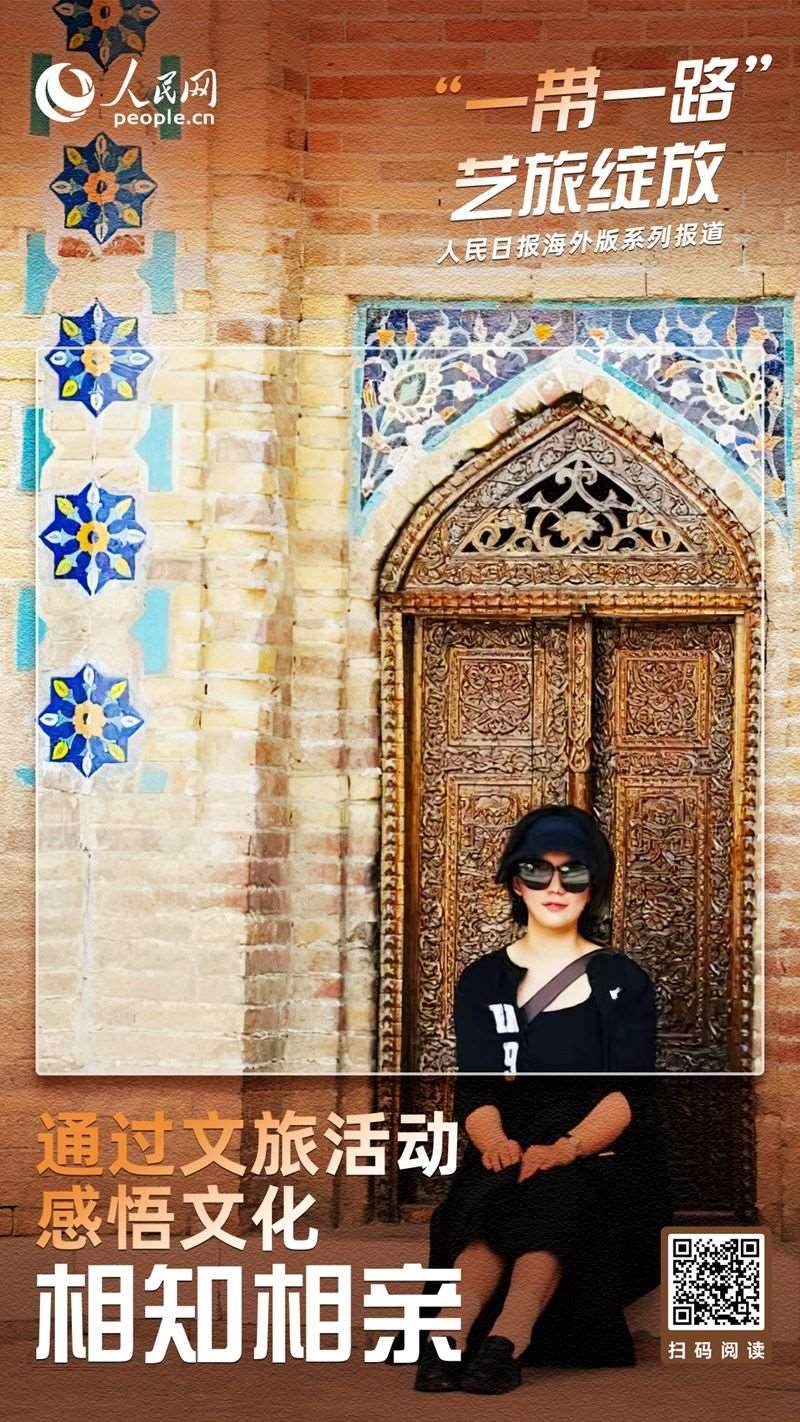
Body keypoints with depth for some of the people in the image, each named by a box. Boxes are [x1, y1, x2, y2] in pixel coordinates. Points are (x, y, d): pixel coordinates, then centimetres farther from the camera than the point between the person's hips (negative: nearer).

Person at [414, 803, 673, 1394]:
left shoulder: (624, 982, 11)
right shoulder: (482, 981, 16)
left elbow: (629, 1093, -3)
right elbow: (474, 1090, 4)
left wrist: (566, 1149, -23)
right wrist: (496, 1144, -21)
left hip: (602, 1162, -1)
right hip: (513, 1158, 1)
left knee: (553, 1192, -37)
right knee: (492, 1189, -35)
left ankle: (503, 1342, -61)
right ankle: (452, 1336, -59)